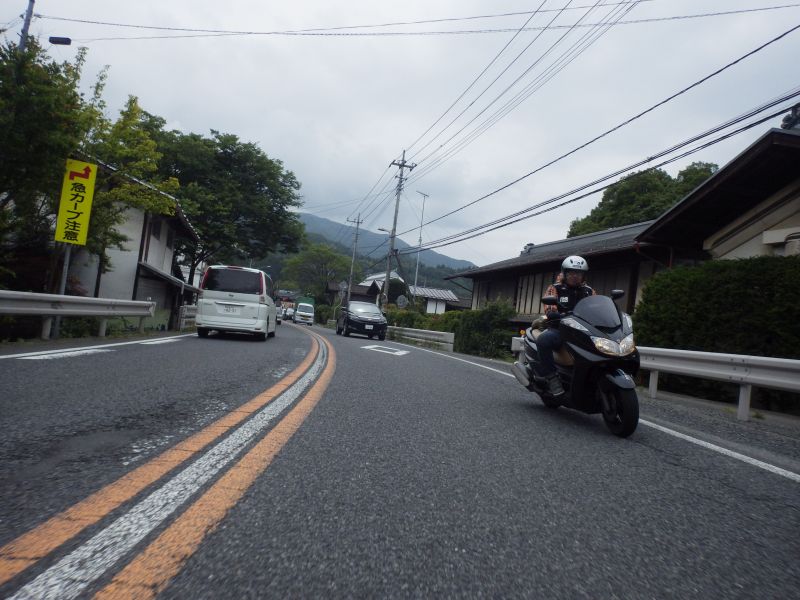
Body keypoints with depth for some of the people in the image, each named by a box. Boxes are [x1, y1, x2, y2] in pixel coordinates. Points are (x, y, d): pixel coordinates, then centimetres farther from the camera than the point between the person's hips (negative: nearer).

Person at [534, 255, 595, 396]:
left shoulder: (589, 292, 19)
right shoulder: (555, 289, 6)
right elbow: (549, 311, -9)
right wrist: (565, 316, -30)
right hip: (559, 329, -3)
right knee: (543, 340, -37)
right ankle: (552, 377, -26)